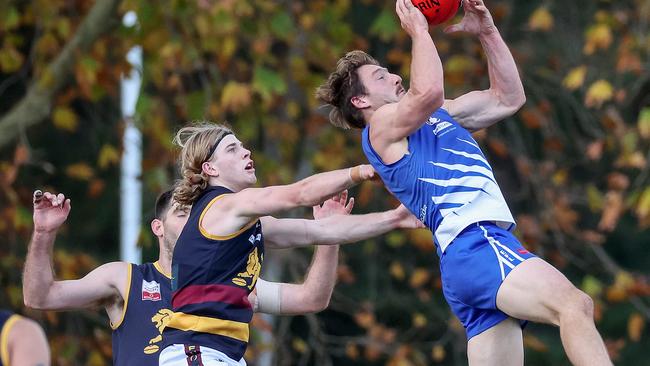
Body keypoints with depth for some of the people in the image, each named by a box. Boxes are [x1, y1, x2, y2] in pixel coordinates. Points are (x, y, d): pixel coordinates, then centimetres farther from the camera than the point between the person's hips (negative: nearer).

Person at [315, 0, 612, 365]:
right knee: (574, 304, -29)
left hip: (488, 244, 9)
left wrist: (488, 32, 21)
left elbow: (508, 98, 30)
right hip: (473, 245, -9)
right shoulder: (382, 126, 4)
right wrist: (418, 30, -3)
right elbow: (428, 91, -18)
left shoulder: (438, 116, 31)